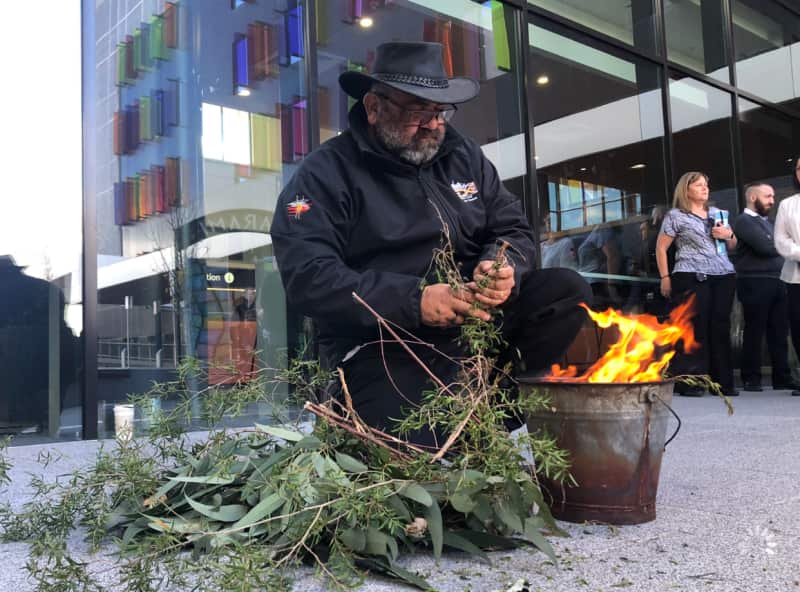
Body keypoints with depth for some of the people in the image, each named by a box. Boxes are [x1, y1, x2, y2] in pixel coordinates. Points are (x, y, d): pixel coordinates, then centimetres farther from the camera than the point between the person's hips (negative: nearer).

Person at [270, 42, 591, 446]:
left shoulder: (464, 156, 13)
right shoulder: (326, 173, -5)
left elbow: (512, 229, 14)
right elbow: (307, 277, -17)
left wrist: (503, 269, -12)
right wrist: (413, 300, -26)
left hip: (479, 319, 6)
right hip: (381, 342, -5)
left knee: (568, 290, -12)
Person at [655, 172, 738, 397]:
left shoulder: (717, 213, 21)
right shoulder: (675, 216, 4)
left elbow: (733, 246, 27)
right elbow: (661, 248, 2)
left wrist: (729, 235, 4)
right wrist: (665, 278, -6)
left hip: (724, 277, 5)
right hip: (692, 278, -5)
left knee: (721, 328, 4)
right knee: (694, 328, -10)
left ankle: (722, 382, 10)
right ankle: (688, 382, -6)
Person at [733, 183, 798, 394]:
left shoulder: (767, 222, 22)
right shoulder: (744, 221, -6)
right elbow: (766, 246, -16)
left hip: (777, 282, 8)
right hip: (756, 283, -8)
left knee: (779, 333, 9)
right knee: (754, 332, -2)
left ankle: (782, 378, 15)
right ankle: (751, 379, 6)